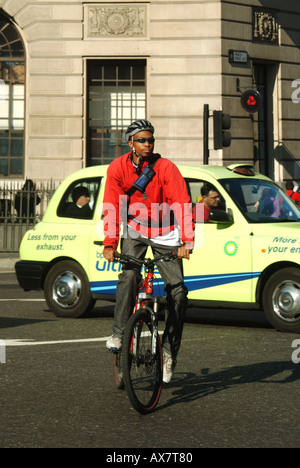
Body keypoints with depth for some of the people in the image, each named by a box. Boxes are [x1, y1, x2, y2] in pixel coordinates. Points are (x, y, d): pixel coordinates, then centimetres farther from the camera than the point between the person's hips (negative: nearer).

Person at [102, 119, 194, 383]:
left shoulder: (165, 168, -17)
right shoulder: (118, 168, -11)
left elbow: (182, 205, -23)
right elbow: (112, 208, -12)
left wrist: (187, 241, -34)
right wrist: (110, 243, -24)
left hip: (164, 232, -1)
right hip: (134, 229, 1)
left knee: (177, 290, -7)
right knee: (129, 274, -26)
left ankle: (170, 352, 4)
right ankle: (119, 333, -14)